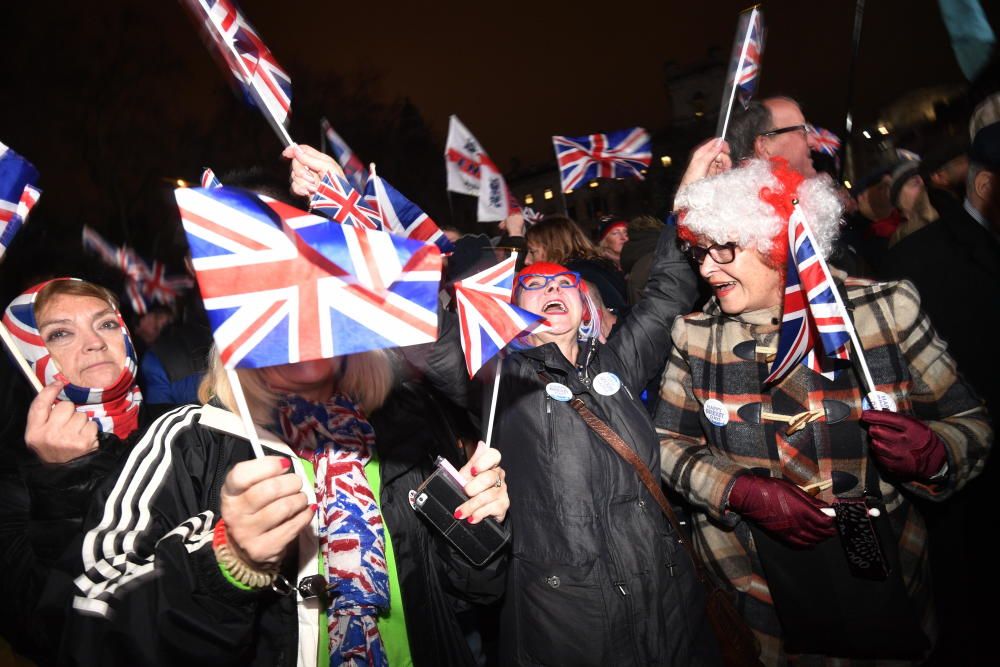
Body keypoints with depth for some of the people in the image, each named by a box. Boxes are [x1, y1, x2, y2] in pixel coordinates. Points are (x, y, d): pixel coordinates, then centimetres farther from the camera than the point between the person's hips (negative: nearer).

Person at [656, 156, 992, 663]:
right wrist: (741, 492, -20)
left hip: (881, 585, 0)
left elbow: (970, 423, -3)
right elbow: (670, 443, -4)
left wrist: (933, 452, -25)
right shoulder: (694, 335, -6)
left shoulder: (888, 310, -11)